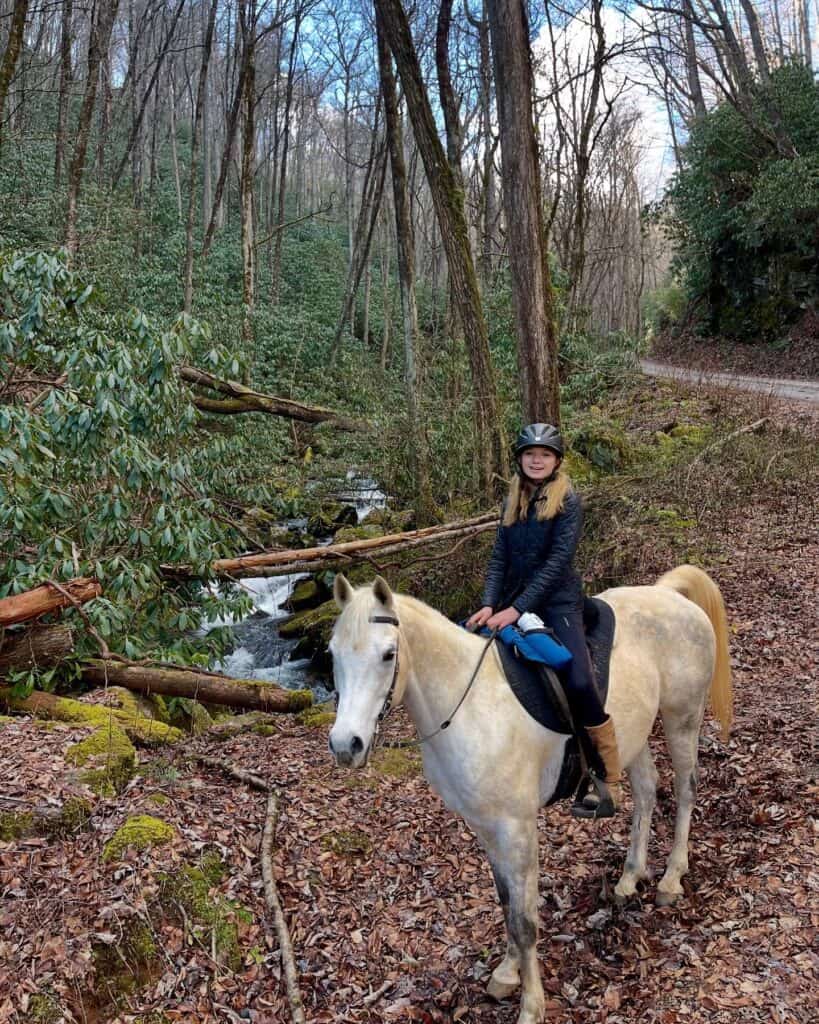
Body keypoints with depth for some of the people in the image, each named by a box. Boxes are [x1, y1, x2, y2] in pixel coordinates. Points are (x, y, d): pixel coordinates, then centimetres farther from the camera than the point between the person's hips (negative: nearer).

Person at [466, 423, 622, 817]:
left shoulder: (568, 501, -8)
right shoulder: (513, 501, 10)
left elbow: (557, 561, -17)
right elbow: (499, 558, 5)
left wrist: (516, 608, -24)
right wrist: (489, 605, -11)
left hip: (557, 604, -6)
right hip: (514, 605, 7)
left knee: (579, 683, -22)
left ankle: (611, 784, -8)